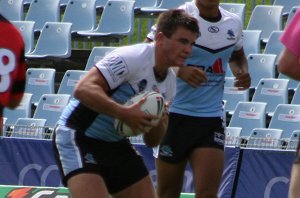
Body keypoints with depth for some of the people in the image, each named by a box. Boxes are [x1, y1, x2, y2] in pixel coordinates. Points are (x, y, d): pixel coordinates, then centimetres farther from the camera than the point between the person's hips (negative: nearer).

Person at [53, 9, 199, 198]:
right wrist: (125, 113, -36)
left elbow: (152, 141, 12)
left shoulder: (169, 83, 6)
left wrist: (158, 123, -11)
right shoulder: (133, 57, -21)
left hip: (115, 143, 9)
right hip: (79, 138, -9)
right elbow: (83, 89, -31)